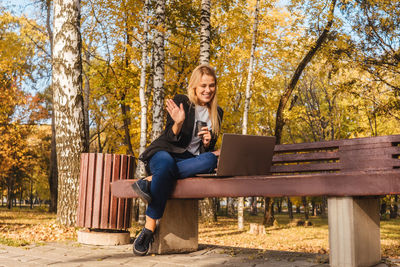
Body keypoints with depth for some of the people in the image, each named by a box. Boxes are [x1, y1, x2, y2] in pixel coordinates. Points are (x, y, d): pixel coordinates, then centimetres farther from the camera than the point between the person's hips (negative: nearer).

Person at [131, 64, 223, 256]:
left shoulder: (217, 113, 14)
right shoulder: (180, 102, 1)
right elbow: (170, 138, -4)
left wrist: (208, 143, -6)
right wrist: (178, 123, -25)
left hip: (190, 161, 4)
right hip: (165, 153, -3)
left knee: (211, 160, -32)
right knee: (166, 164, -41)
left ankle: (149, 182, -34)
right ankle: (149, 229, -36)